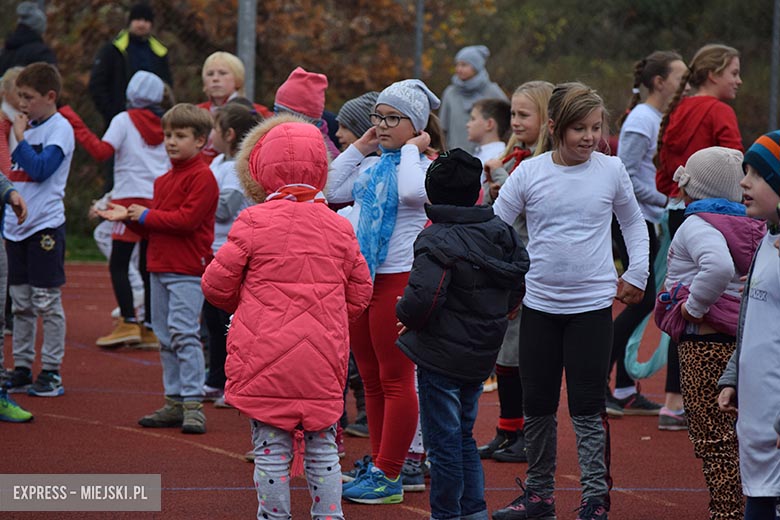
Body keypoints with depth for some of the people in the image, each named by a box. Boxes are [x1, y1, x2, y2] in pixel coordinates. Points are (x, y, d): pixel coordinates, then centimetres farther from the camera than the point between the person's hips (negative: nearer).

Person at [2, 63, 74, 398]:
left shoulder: (59, 128, -8)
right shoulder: (27, 127, 15)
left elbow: (41, 169, -20)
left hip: (45, 225, -8)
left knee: (47, 301, -4)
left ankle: (51, 371, 1)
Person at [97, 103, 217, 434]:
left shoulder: (201, 177, -10)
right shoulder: (164, 180, 19)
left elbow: (187, 219, -20)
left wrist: (147, 215, -12)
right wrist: (128, 217, 5)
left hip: (187, 270, -9)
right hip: (159, 267, 9)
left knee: (184, 333, -14)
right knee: (165, 338, 11)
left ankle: (193, 403, -13)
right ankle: (174, 403, 17)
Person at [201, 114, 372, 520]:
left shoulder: (254, 222, -8)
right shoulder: (338, 228, 3)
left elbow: (217, 284, -3)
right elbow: (359, 294, 10)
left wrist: (241, 305, 19)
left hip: (264, 360, -3)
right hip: (323, 362, 3)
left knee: (271, 450, 3)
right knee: (322, 449, 12)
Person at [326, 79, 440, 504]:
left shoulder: (424, 166, -9)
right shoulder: (371, 166, 13)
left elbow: (413, 192, -30)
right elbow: (332, 190, 9)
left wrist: (412, 149, -16)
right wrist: (359, 147, 9)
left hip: (397, 279, -8)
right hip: (359, 277, 8)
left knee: (395, 380, -3)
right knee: (371, 379, 14)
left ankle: (388, 477, 0)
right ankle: (378, 465, 23)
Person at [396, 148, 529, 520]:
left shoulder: (437, 241, -19)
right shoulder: (502, 232, 6)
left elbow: (423, 298, -29)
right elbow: (519, 280, 16)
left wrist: (405, 313, -8)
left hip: (442, 356, -8)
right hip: (481, 356, 8)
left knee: (443, 441, 1)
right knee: (463, 436, 20)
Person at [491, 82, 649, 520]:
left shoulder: (611, 170, -2)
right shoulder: (529, 173, -3)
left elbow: (634, 223, 14)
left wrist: (637, 274, 9)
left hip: (593, 304, -2)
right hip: (539, 303, 2)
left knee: (587, 406, -3)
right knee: (537, 404, 9)